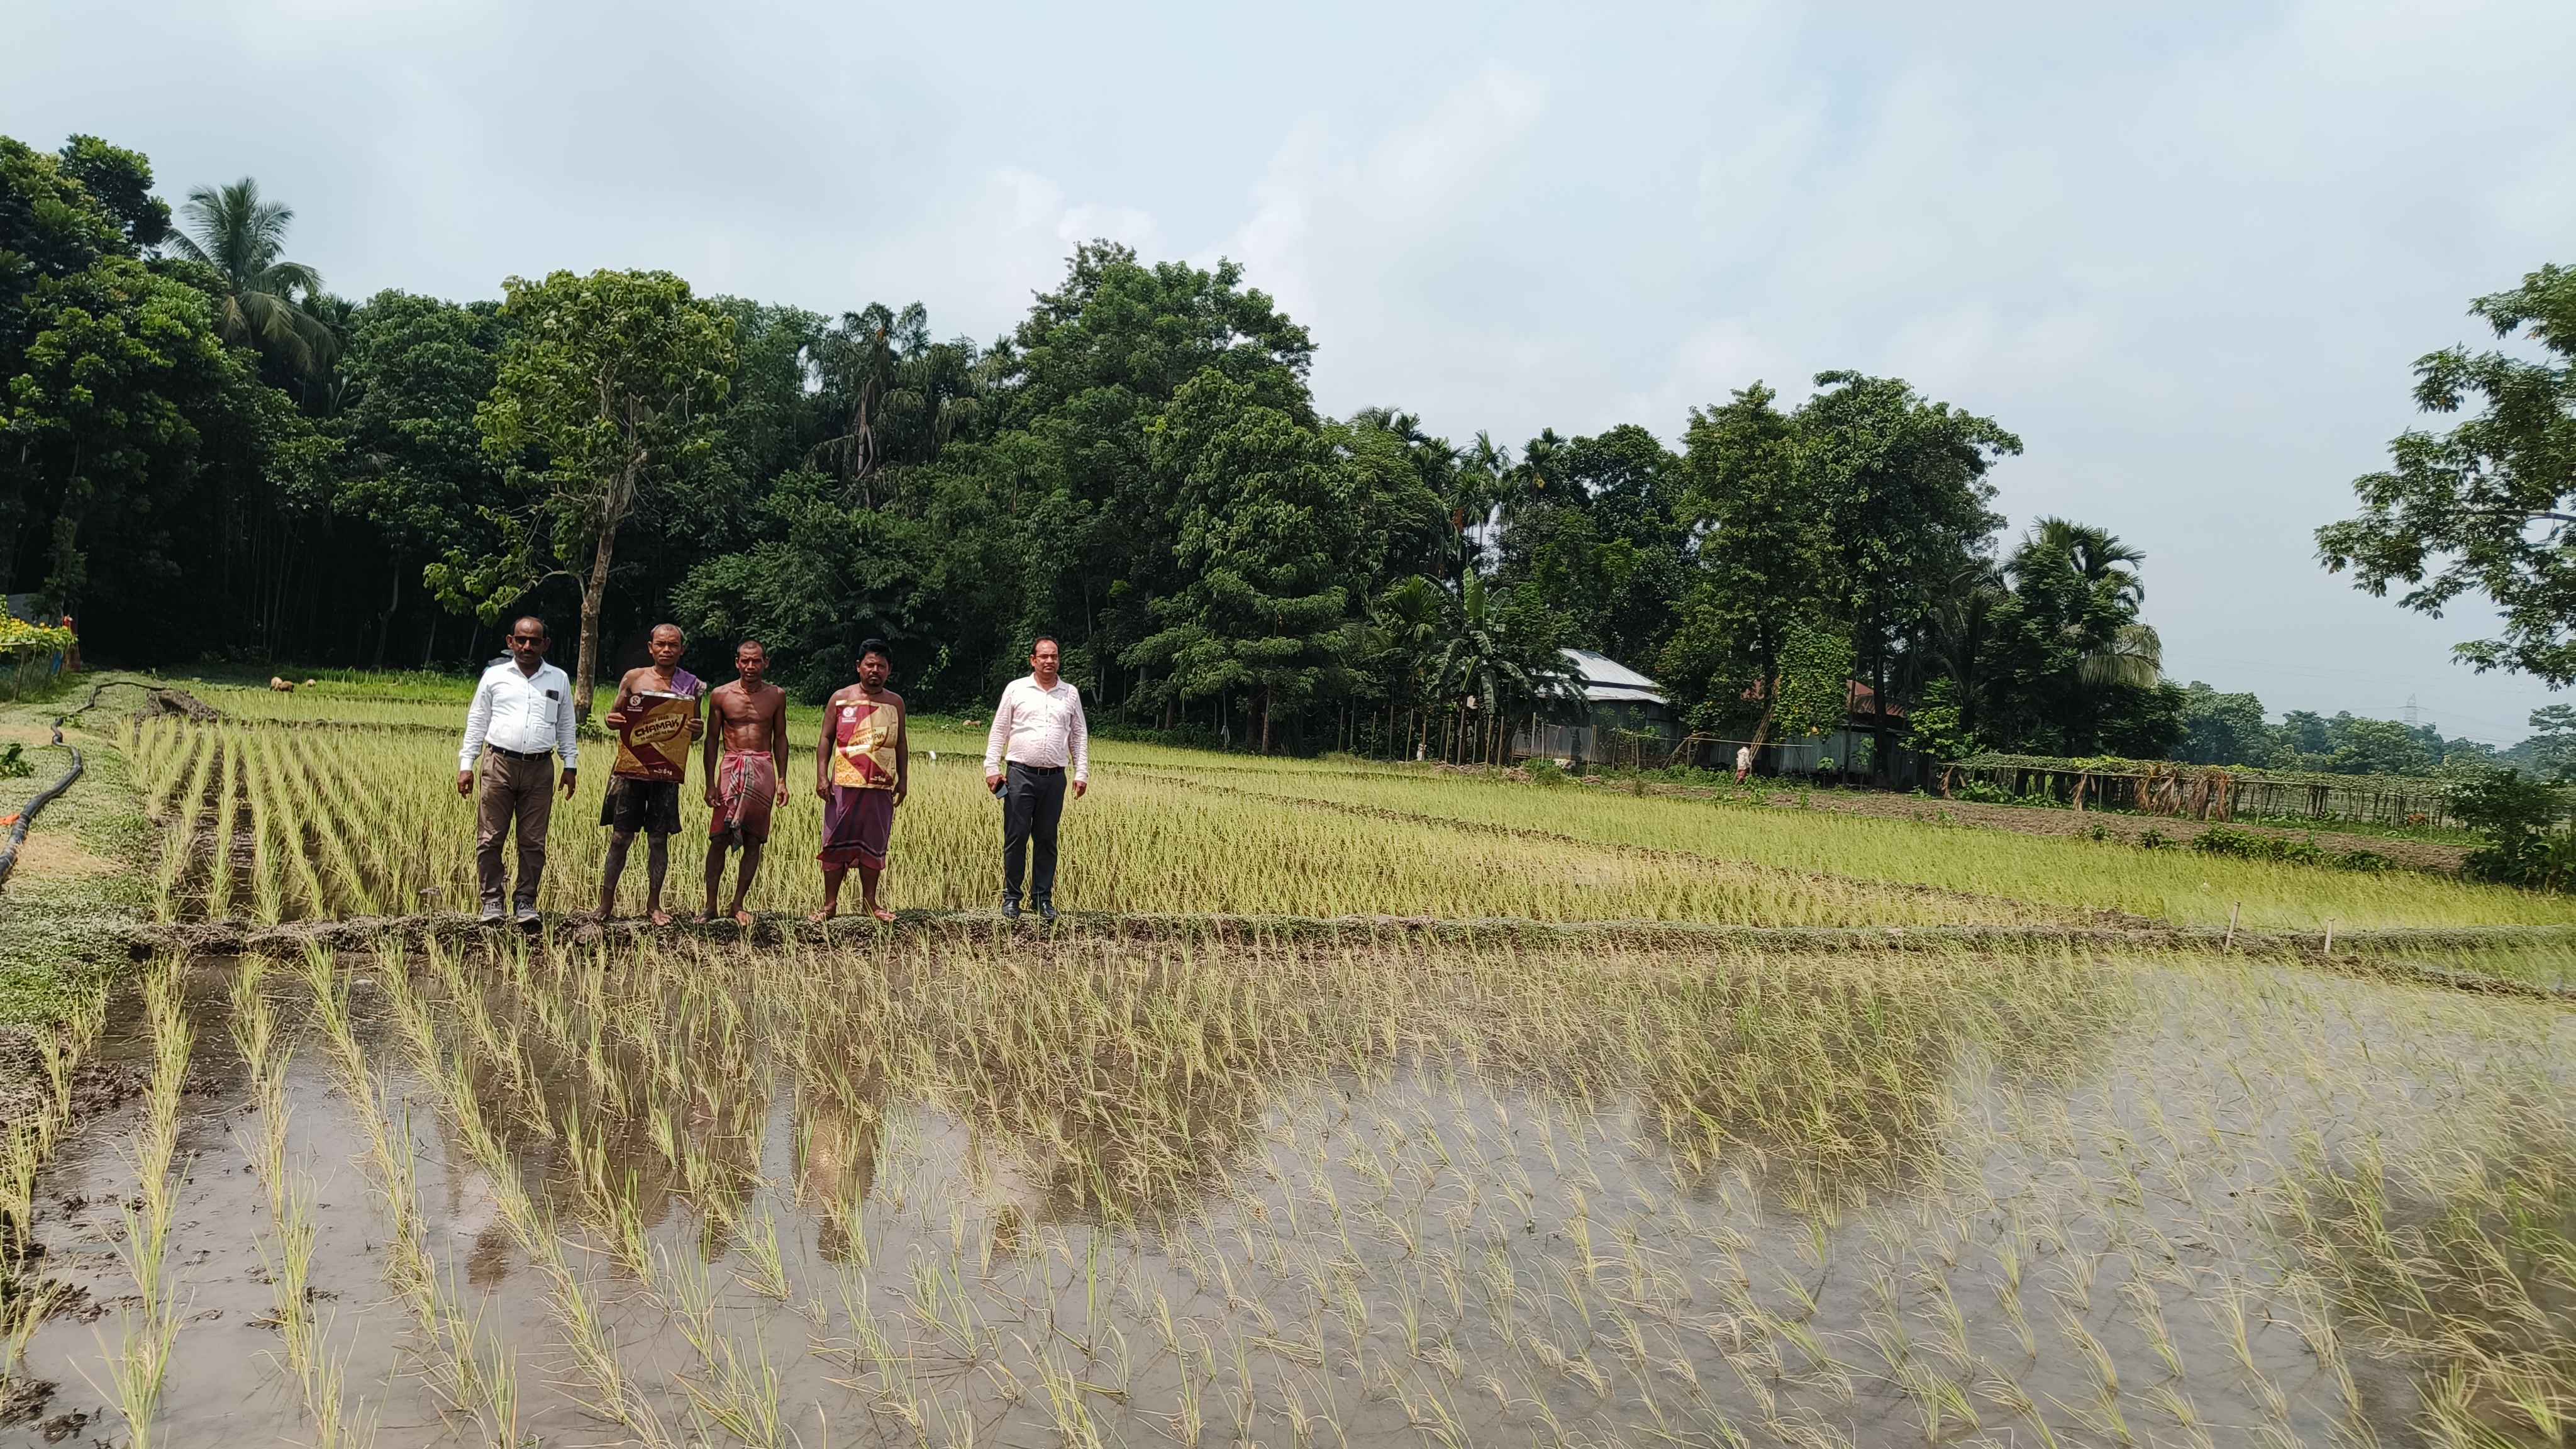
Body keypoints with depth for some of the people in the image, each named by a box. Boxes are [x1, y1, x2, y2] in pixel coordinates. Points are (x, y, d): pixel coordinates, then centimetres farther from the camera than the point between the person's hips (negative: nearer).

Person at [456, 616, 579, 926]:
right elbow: (476, 722, 10)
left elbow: (566, 726, 17)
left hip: (540, 769, 1)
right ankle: (492, 900, 8)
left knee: (533, 841, 1)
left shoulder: (559, 680, 13)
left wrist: (570, 766, 11)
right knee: (490, 838, -1)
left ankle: (525, 901, 9)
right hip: (498, 764, -1)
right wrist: (466, 765, 5)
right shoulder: (495, 676, 9)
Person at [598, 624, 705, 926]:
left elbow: (695, 733, 12)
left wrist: (698, 729, -11)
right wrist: (611, 721, -11)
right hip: (630, 767, 0)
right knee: (621, 837, 3)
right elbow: (616, 716, 13)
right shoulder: (633, 678, 5)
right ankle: (607, 901, 15)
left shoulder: (691, 685, 6)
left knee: (660, 839, 6)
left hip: (667, 772, 0)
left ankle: (654, 904, 18)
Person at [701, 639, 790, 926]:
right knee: (719, 839, -5)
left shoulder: (777, 695, 6)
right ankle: (710, 905, 4)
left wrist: (782, 780, 6)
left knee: (753, 841, 2)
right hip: (731, 767, -1)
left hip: (763, 769, 1)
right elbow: (712, 740, 6)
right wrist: (710, 783, 0)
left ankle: (737, 905, 12)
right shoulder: (721, 695, 3)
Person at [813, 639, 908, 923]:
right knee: (837, 844, 0)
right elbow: (826, 740, 5)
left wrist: (903, 779, 10)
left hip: (881, 787, 2)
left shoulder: (895, 703, 11)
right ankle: (830, 904, 7)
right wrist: (821, 776, -4)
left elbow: (901, 744, 15)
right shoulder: (840, 699, 5)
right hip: (844, 783, -2)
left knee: (874, 845, 6)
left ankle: (870, 902, 16)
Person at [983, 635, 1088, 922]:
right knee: (1016, 837, 0)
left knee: (1047, 840, 7)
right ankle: (1011, 898, 10)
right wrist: (992, 768, -3)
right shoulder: (1016, 689, 5)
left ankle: (1043, 898, 15)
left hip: (1054, 778, 2)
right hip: (1020, 774, -2)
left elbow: (1080, 736, 13)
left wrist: (1082, 773, 5)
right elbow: (999, 731, 5)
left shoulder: (1070, 694, 10)